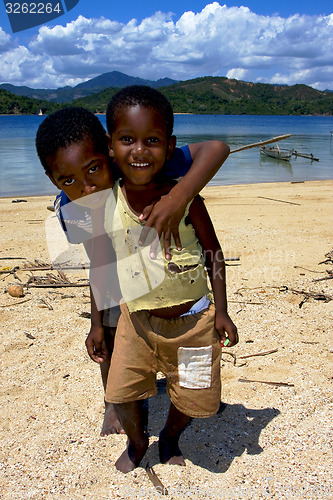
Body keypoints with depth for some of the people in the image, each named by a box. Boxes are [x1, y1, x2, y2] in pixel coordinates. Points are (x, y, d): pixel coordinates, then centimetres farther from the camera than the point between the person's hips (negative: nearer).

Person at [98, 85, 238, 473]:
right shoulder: (106, 204, -12)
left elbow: (213, 253, -6)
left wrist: (221, 311, -9)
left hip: (192, 320, -1)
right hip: (137, 319, 2)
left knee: (191, 397, 13)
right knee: (120, 391, 7)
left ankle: (170, 439, 49)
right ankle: (136, 442, 42)